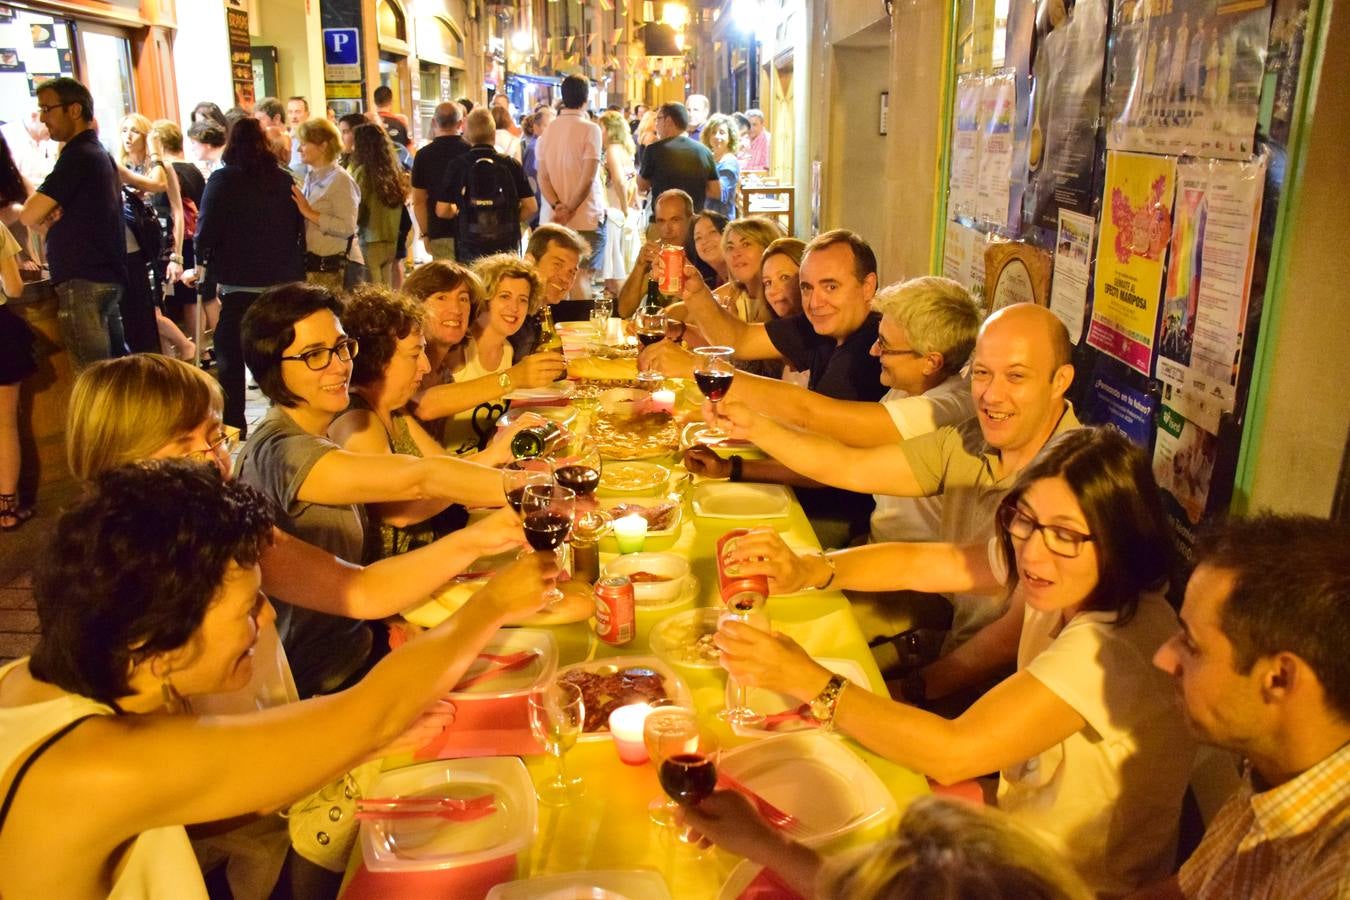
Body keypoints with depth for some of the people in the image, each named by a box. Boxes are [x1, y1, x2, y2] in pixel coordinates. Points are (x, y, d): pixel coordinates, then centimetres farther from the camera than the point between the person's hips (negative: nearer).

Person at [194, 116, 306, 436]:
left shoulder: (222, 180, -8)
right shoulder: (284, 179, 3)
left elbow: (206, 230, -9)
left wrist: (203, 261, 9)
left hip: (238, 281, -4)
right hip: (282, 280, 4)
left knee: (231, 355, 6)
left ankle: (233, 423, 7)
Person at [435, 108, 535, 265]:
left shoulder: (457, 165, -4)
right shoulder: (511, 165, -2)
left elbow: (442, 210, -3)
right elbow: (530, 206, -2)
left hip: (469, 248, 0)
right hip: (507, 247, 0)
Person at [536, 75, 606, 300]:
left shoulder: (548, 131, 8)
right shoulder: (590, 129, -8)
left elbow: (542, 177, 1)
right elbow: (588, 177, -14)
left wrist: (557, 206, -8)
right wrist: (570, 210, -9)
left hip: (552, 219, 5)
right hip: (586, 217, -5)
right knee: (581, 276, -3)